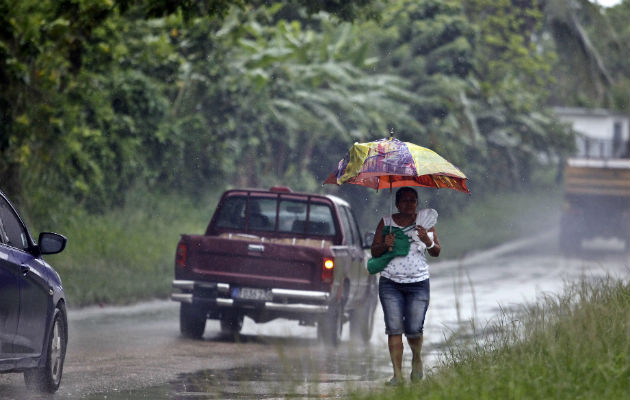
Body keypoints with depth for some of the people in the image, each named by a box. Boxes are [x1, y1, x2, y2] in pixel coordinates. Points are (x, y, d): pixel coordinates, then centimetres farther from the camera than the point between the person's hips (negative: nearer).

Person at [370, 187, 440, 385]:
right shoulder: (386, 223, 9)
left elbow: (436, 252, 6)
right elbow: (374, 252, 10)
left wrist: (428, 241, -16)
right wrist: (384, 244, -12)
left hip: (418, 283, -1)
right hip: (390, 283, 1)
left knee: (414, 329, -6)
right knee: (394, 329, -7)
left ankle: (416, 360, 25)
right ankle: (397, 374, -5)